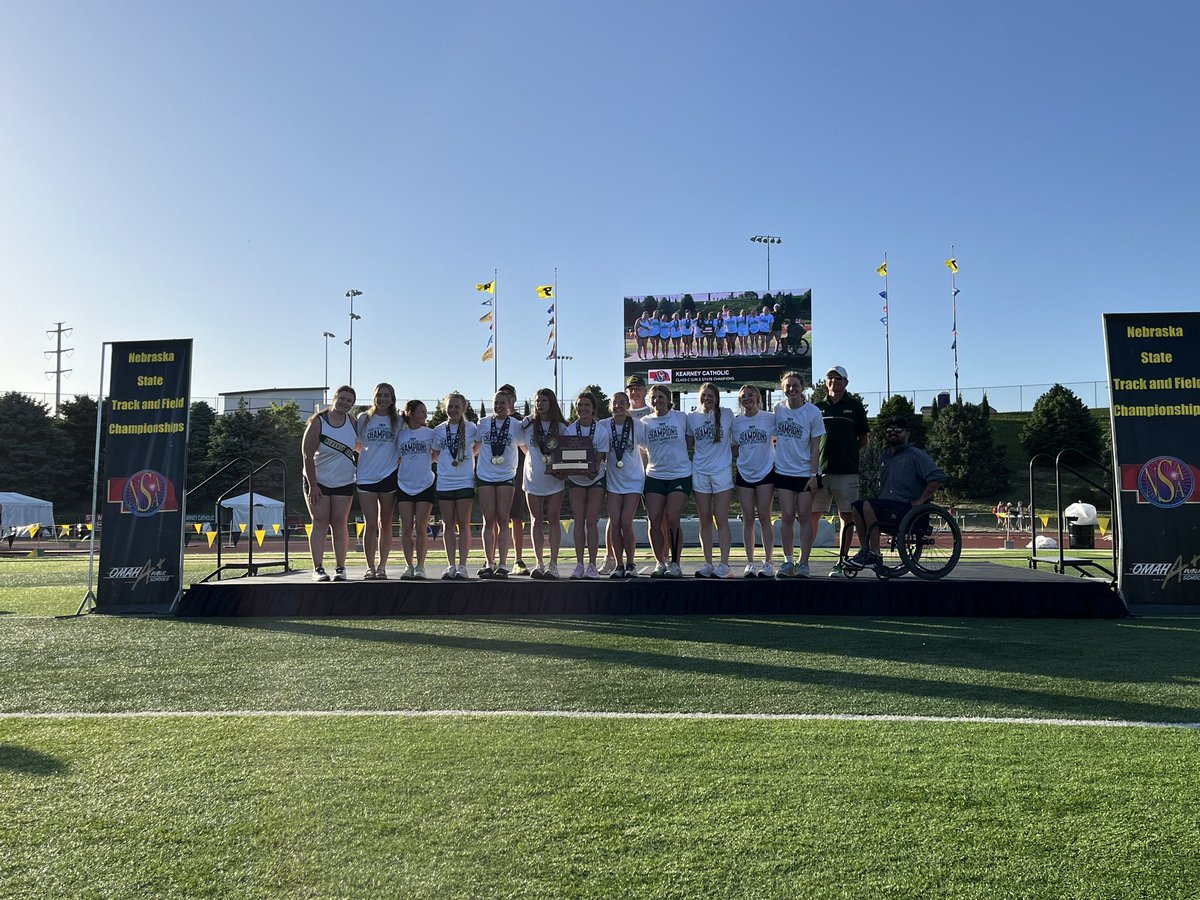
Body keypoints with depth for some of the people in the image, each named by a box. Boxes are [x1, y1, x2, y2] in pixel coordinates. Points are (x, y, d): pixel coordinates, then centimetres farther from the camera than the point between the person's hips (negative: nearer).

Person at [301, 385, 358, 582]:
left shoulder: (352, 421, -1)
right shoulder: (317, 422, -13)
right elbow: (307, 455, -14)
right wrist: (313, 485, -16)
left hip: (344, 482, 3)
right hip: (317, 481, -3)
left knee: (339, 523, 4)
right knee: (320, 523, -4)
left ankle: (340, 568, 6)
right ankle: (318, 568, -4)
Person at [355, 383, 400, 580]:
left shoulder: (398, 421, 6)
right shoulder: (363, 418, 5)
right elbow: (356, 444, 14)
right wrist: (368, 453, 1)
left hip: (389, 476, 1)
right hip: (366, 476, -1)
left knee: (385, 525, 6)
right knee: (370, 524, -3)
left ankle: (382, 566, 14)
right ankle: (370, 567, 4)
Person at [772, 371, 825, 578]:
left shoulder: (813, 412, -6)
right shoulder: (778, 409, 2)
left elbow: (815, 446, -5)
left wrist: (814, 474, -10)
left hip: (806, 472, -2)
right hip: (783, 471, 2)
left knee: (804, 516, 0)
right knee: (787, 517, 1)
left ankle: (803, 563, 6)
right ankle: (788, 562, 9)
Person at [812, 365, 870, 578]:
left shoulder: (855, 406, 7)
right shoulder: (818, 407, 12)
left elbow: (863, 439, 12)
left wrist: (847, 452, 1)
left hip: (846, 471, -2)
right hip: (820, 470, 2)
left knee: (847, 516, 0)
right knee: (813, 515, 2)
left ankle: (841, 562, 6)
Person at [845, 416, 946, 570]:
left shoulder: (916, 455, -4)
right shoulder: (886, 455, 22)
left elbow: (938, 477, -15)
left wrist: (920, 500, -17)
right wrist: (880, 498, 17)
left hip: (908, 509, -8)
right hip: (888, 505, 8)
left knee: (867, 505, -26)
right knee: (856, 506, -11)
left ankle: (875, 554, -25)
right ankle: (865, 551, -11)